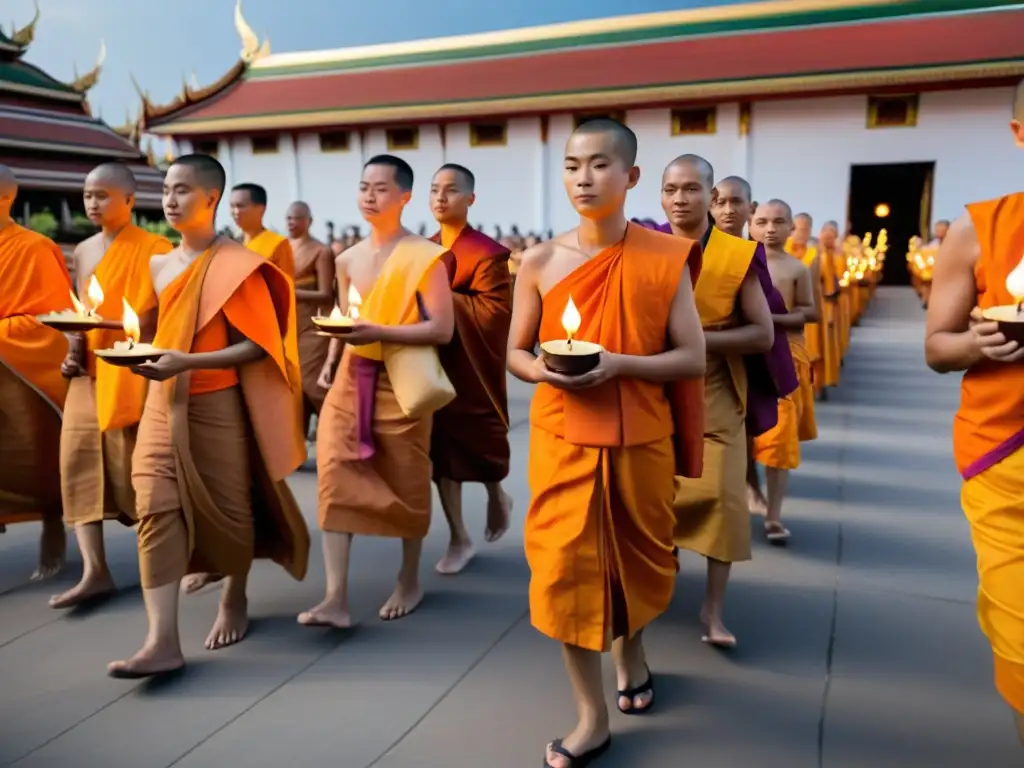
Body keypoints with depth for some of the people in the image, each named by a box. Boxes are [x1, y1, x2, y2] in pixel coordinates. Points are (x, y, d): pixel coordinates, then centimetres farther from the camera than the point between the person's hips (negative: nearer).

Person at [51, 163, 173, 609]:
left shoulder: (154, 249, -6)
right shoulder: (83, 251, 15)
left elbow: (160, 316, -9)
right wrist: (74, 350, 2)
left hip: (132, 372, -6)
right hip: (88, 373, 6)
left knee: (138, 467, -1)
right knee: (79, 462, -2)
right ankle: (95, 570, 1)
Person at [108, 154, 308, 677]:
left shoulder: (237, 266, -10)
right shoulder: (159, 266, 10)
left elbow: (259, 346, -14)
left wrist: (187, 361, -23)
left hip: (218, 407, -5)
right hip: (163, 404, 6)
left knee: (228, 509, 7)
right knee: (156, 509, -5)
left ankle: (235, 599, 34)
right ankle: (162, 640, -5)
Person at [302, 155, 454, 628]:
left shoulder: (425, 256, -8)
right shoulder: (348, 260, 10)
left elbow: (442, 329, -14)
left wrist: (380, 333, -23)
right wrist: (330, 362, 5)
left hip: (400, 381, -5)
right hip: (351, 379, 5)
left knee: (405, 484, 8)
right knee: (336, 475, -7)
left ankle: (410, 581, 29)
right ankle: (336, 598, -4)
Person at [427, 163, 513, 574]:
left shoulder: (488, 253, -11)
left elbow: (494, 312, -20)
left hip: (471, 368, -5)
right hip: (431, 366, 5)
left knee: (478, 446, 9)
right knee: (440, 450, 7)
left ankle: (497, 497, 42)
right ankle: (459, 538, 19)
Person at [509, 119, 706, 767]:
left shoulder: (664, 259, -6)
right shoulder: (541, 262, -2)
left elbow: (693, 359, -6)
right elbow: (516, 353, 5)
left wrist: (619, 364, -21)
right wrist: (545, 370, -17)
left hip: (640, 441, 0)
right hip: (562, 440, 1)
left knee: (637, 560, 16)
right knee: (564, 567, 0)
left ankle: (632, 654, 49)